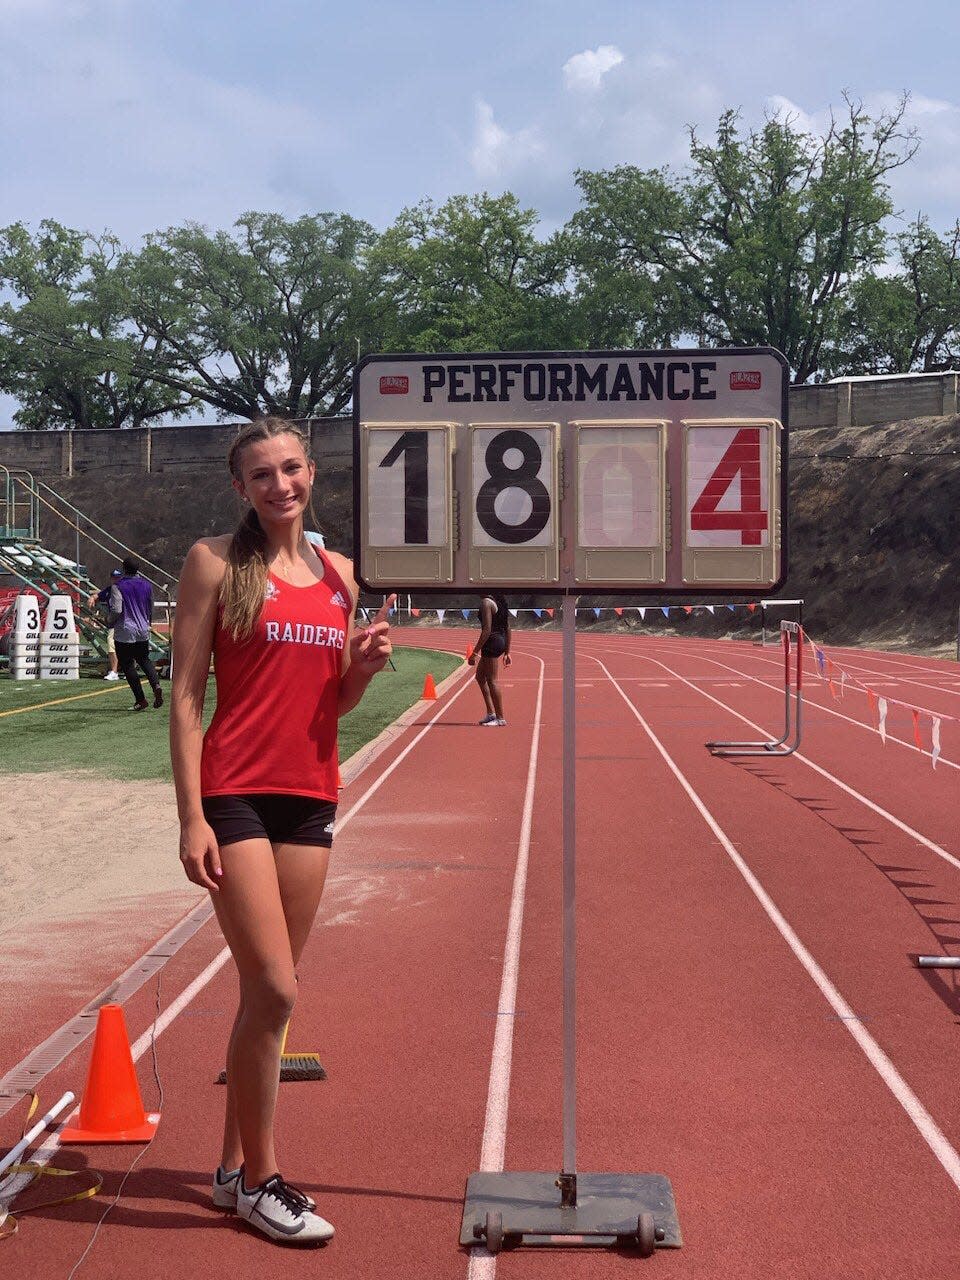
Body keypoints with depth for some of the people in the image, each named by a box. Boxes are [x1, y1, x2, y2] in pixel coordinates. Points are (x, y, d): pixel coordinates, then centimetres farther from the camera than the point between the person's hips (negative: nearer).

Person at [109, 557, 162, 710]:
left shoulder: (118, 586, -10)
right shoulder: (146, 585, 7)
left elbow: (116, 610, -18)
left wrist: (109, 619, 2)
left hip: (124, 633, -5)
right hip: (143, 632, 5)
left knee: (127, 666, 4)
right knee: (144, 660, 19)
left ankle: (140, 700, 1)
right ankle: (156, 685, -8)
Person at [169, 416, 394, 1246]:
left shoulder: (339, 574, 11)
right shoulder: (216, 562, -3)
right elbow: (186, 695, -6)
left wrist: (366, 664, -5)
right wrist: (191, 817, -13)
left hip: (311, 796, 5)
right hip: (236, 793, -5)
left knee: (271, 992, 11)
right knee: (274, 990, -8)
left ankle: (235, 1166, 25)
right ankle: (259, 1180, 9)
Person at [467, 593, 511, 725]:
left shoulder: (486, 603, -14)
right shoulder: (499, 602, 14)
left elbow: (487, 630, -20)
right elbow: (507, 629, 16)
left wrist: (475, 652, -19)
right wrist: (507, 652, 21)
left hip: (491, 643, -10)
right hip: (501, 642, 10)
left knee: (491, 680, -2)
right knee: (480, 676, 20)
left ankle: (500, 718, 2)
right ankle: (491, 713, 21)